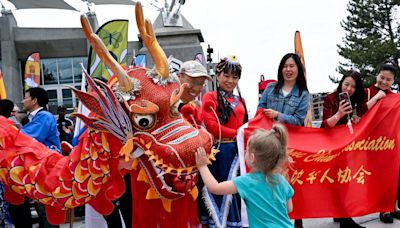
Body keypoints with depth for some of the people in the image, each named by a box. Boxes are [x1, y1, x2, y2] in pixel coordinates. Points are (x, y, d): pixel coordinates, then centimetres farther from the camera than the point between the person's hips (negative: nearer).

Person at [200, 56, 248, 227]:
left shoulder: (240, 101, 16)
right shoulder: (210, 97, -2)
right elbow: (212, 126, -12)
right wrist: (236, 133, -11)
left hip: (236, 151, 6)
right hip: (218, 151, -5)